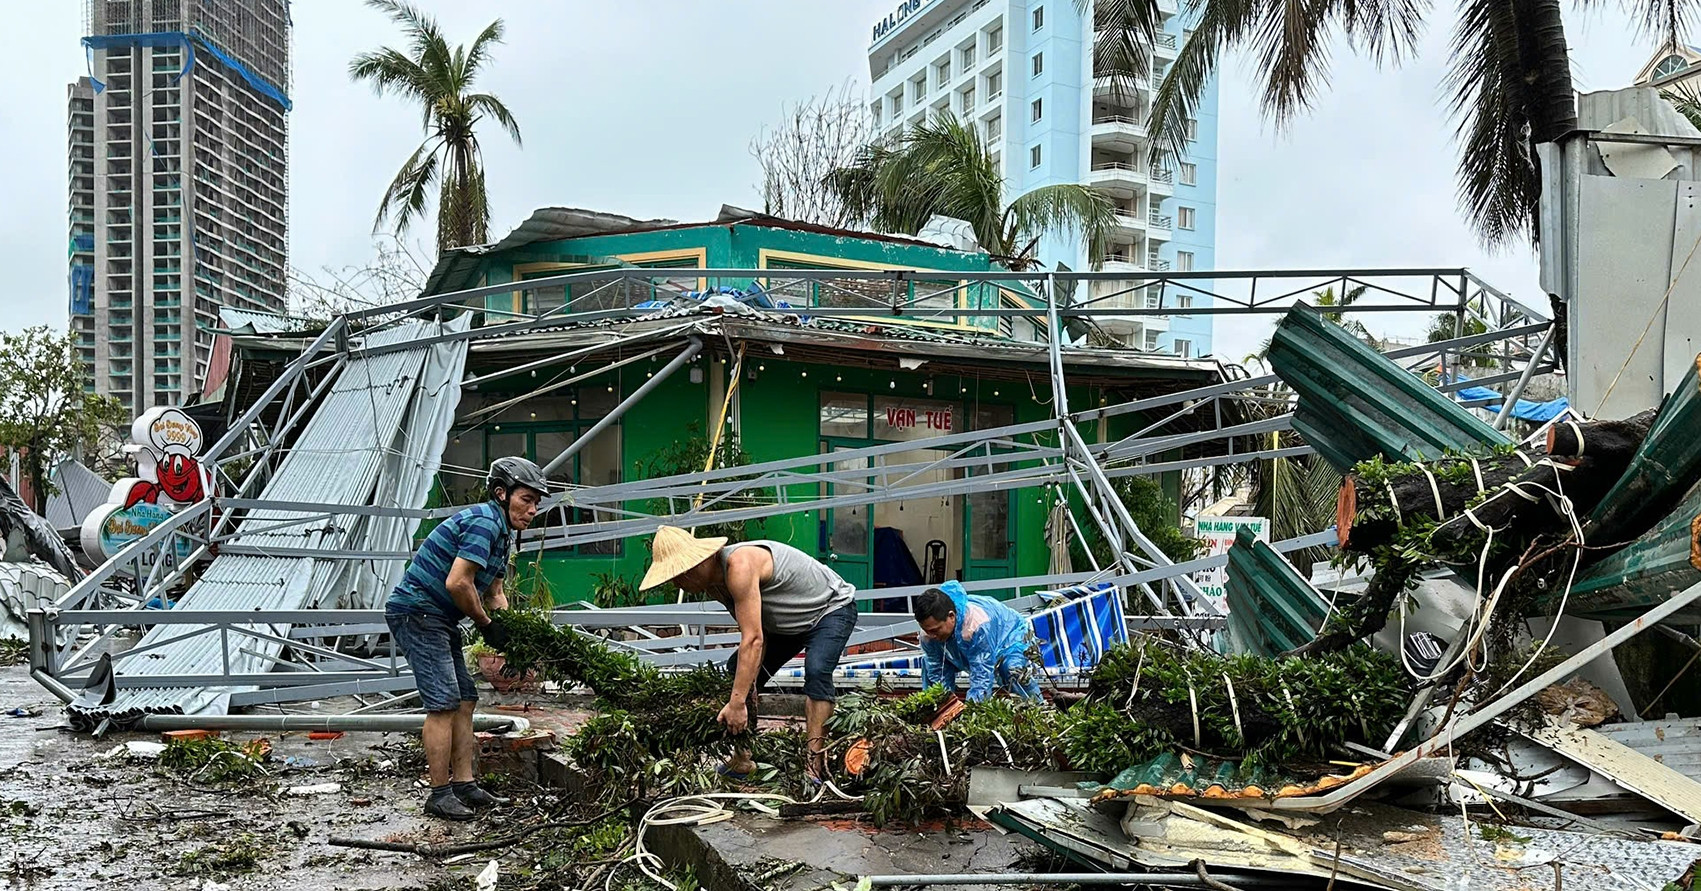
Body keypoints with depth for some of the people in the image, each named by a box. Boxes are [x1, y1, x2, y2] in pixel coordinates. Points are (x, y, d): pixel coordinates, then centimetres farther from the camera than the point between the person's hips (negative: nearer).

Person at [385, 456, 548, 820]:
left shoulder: (501, 531, 16)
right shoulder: (484, 521, -17)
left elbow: (494, 593, 21)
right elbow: (457, 583, -26)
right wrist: (486, 625, -12)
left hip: (440, 621, 11)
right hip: (416, 611, -11)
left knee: (465, 699, 9)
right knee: (444, 703, -12)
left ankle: (464, 785, 13)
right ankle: (440, 794, -6)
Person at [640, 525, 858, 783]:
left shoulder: (739, 566, -37)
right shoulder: (713, 582, -8)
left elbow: (753, 640, -41)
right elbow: (754, 636, -9)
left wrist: (737, 703, -41)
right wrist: (747, 688, -20)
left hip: (832, 608, -9)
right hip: (788, 623, 9)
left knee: (816, 671, -33)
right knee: (737, 671, 4)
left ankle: (816, 764, -31)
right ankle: (741, 759, 6)